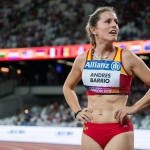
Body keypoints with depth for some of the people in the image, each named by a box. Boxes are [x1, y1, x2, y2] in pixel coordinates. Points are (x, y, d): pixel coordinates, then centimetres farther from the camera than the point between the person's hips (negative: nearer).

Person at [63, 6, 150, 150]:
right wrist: (77, 111, 10)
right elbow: (68, 87, 23)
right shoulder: (83, 59, 5)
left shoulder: (126, 57, -4)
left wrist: (134, 108, -7)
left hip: (119, 131, -3)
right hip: (90, 130, 3)